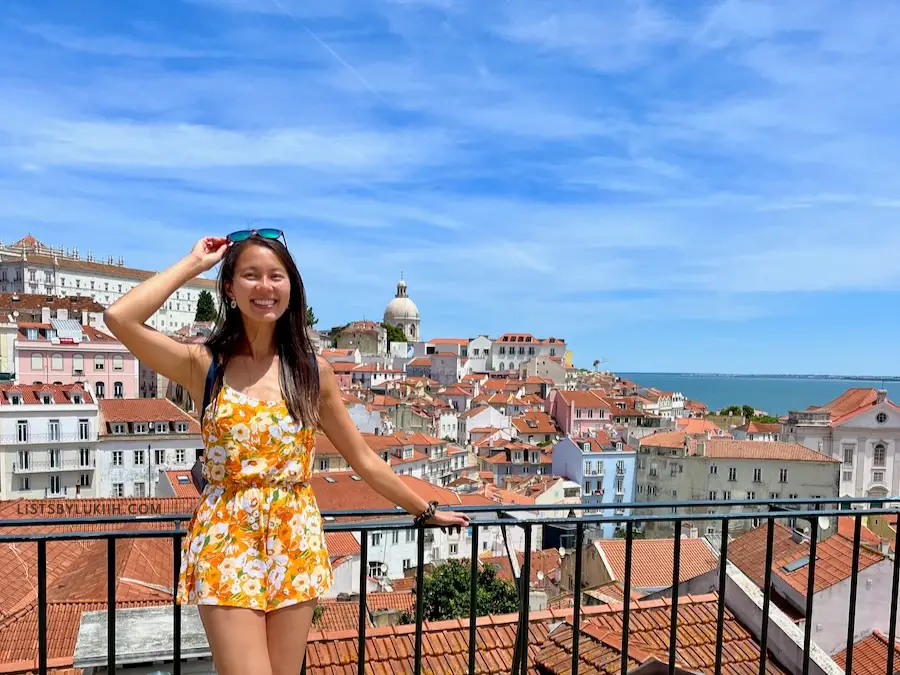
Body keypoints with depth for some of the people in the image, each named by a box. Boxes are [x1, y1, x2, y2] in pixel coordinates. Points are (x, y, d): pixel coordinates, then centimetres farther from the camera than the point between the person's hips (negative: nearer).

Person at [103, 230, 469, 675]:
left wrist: (425, 511, 13)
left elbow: (363, 458, 9)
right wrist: (193, 263, -7)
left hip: (297, 543, 2)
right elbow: (118, 317, -18)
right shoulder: (204, 366, -2)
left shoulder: (313, 371, 2)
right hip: (225, 542, -1)